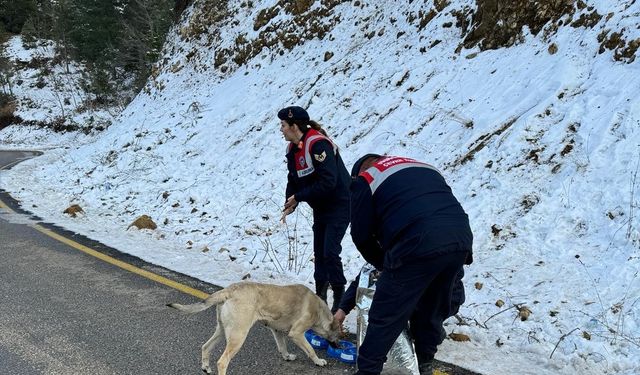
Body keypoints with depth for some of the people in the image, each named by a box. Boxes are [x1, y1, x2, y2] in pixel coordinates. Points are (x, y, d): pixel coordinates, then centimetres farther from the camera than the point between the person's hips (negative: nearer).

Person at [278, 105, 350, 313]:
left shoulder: (318, 144, -26)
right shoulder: (292, 149, 2)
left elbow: (327, 182, -32)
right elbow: (293, 180, 9)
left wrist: (298, 197, -24)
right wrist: (290, 204, -7)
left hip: (339, 204, -9)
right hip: (321, 207, 9)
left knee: (330, 251, -11)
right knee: (319, 251, 13)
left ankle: (340, 299, 2)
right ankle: (320, 294, 26)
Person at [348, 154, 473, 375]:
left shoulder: (366, 179, 15)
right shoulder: (426, 169, 32)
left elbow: (361, 235, 11)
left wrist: (385, 264, 27)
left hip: (418, 246, -7)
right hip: (461, 241, 7)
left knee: (386, 316, 8)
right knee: (433, 310, 25)